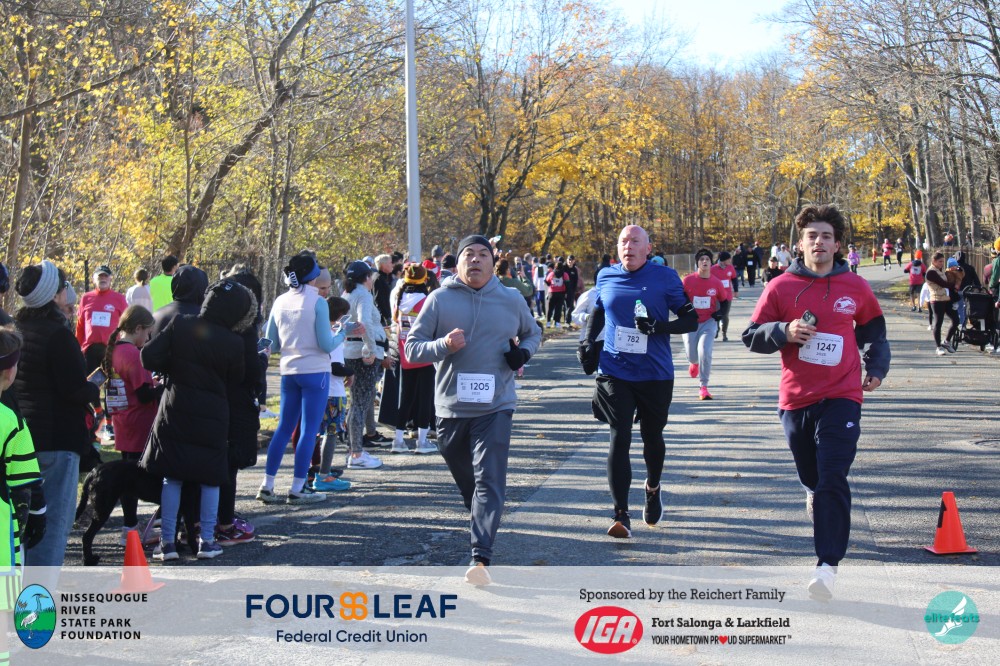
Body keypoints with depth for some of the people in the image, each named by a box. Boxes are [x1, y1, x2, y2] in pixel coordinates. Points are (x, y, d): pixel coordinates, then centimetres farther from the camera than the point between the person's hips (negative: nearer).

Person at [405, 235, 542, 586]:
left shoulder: (512, 300, 4)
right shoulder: (439, 299, -1)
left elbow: (533, 333, 22)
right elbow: (412, 347, -1)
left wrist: (524, 351, -1)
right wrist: (443, 346, -20)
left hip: (495, 407, -1)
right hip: (451, 408, 1)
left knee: (489, 482, -12)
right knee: (465, 480, 16)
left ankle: (481, 557, -17)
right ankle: (482, 524, 43)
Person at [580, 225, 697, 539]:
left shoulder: (665, 277, -4)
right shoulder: (606, 277, 4)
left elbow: (691, 319, -3)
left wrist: (660, 327, -20)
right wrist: (589, 341, 6)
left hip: (655, 374, 0)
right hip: (614, 372, 1)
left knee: (652, 436, 16)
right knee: (619, 438, -10)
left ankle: (652, 489, 45)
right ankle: (621, 514, -10)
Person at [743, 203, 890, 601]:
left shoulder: (856, 288, 2)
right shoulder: (781, 288, -2)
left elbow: (873, 329, 21)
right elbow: (752, 337, 0)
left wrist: (877, 367, 8)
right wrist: (784, 332, -18)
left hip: (842, 398, -1)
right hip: (796, 399, 1)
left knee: (833, 480, -14)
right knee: (810, 475, 16)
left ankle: (828, 564, -16)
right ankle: (816, 494, 53)